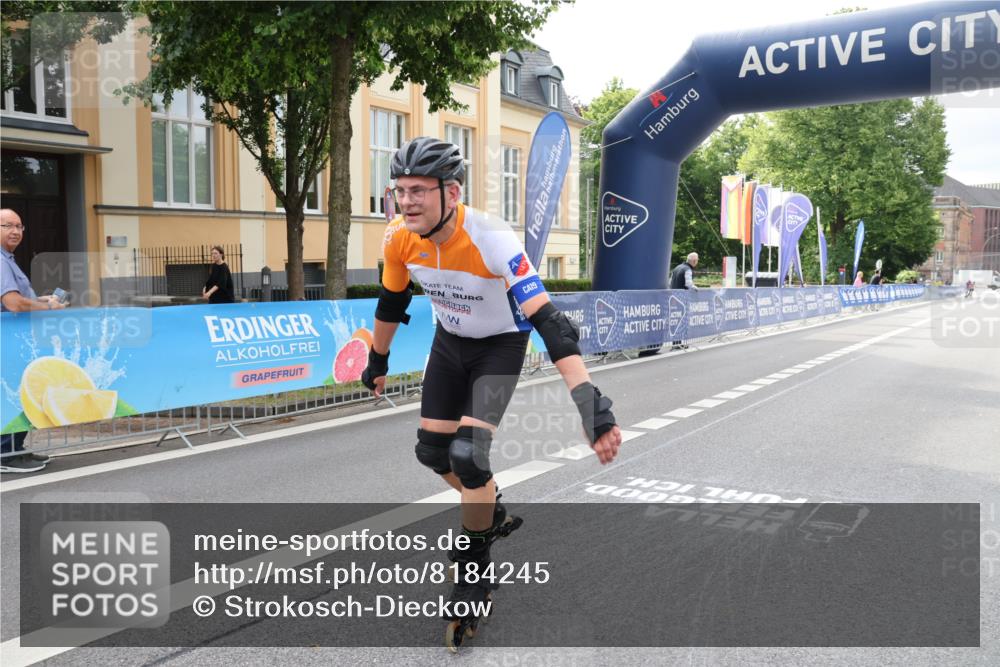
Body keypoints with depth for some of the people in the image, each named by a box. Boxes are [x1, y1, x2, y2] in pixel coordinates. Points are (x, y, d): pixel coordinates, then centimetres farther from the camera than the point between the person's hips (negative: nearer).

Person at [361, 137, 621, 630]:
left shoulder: (492, 239, -37)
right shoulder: (399, 237, -20)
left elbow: (548, 321, -44)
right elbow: (391, 304, 0)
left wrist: (591, 404, -52)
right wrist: (377, 362, 13)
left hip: (501, 345, -5)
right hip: (450, 340, 6)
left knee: (467, 453, -18)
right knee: (432, 450, 7)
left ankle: (474, 567, 7)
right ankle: (492, 513, 36)